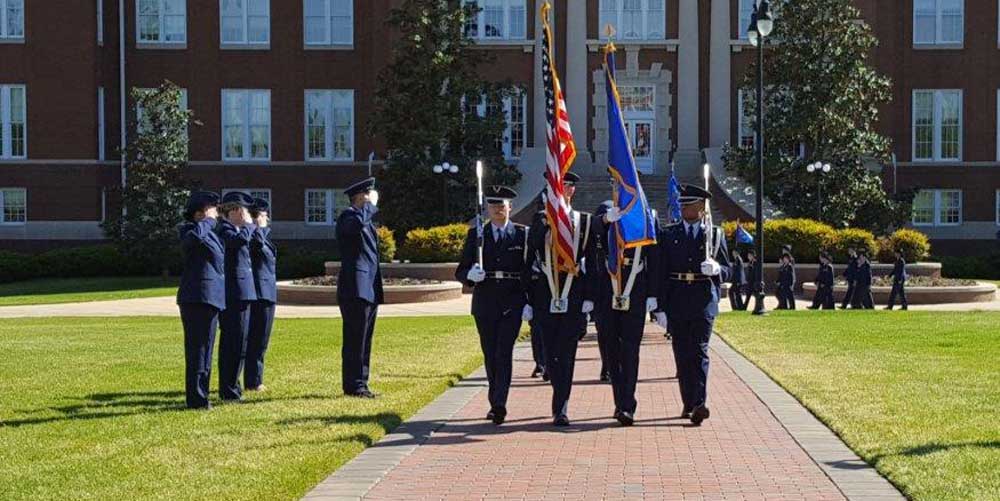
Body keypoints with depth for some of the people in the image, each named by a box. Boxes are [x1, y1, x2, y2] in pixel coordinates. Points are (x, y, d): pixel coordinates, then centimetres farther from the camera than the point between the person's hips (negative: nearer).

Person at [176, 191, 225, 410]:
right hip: (197, 299, -10)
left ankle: (199, 396, 22)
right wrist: (210, 220, -19)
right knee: (198, 348, -6)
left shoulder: (211, 234, 19)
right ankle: (196, 399, -2)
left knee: (203, 348, 14)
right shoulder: (190, 230, -8)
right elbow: (194, 235, -35)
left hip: (210, 299, 10)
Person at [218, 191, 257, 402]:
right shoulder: (224, 229, -12)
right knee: (236, 343, -7)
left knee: (233, 343, 15)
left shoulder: (236, 229, 17)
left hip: (241, 294, 10)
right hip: (234, 295, -10)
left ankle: (230, 386, 24)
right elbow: (241, 239, -31)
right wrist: (249, 225, -16)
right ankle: (229, 391, -3)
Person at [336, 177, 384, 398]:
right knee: (355, 340, -7)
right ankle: (354, 385, -3)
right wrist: (371, 205, -18)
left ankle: (360, 384, 17)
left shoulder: (367, 221, 22)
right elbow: (357, 222, -34)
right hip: (356, 289, -10)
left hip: (369, 290, 10)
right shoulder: (348, 215, -8)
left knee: (363, 341, 12)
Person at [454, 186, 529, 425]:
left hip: (512, 304, -2)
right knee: (490, 355, 9)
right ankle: (495, 403, 21)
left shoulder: (523, 234, 4)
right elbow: (460, 272, 6)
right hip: (484, 304, 2)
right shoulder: (476, 234, 8)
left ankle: (499, 404, -16)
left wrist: (529, 302, -8)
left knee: (504, 353, -12)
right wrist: (470, 274, -18)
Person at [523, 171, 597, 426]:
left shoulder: (585, 223, 5)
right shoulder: (539, 224, 7)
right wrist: (528, 300, 3)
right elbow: (529, 263, 7)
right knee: (551, 353, 6)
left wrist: (588, 298, -3)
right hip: (545, 296, 1)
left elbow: (592, 262, 4)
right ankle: (561, 401, 24)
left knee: (566, 353, -4)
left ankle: (560, 408, 0)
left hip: (574, 297, -1)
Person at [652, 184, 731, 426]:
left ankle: (700, 404, -18)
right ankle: (688, 403, 16)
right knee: (682, 354, 6)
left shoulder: (715, 234, 8)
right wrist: (660, 307, -1)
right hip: (677, 301, 2)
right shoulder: (669, 234, 10)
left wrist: (716, 269, -16)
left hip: (704, 299, -2)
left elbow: (728, 270, 9)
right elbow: (661, 273, 6)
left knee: (699, 351, -12)